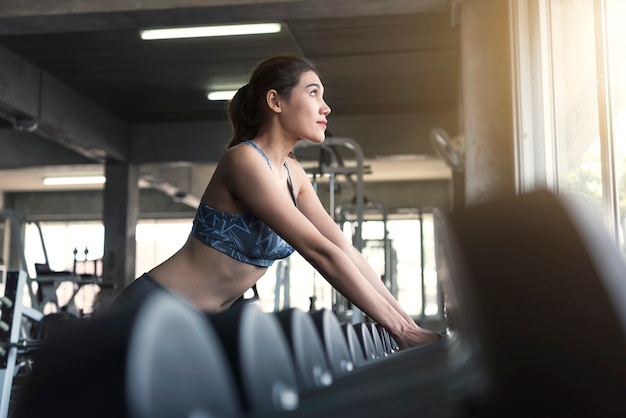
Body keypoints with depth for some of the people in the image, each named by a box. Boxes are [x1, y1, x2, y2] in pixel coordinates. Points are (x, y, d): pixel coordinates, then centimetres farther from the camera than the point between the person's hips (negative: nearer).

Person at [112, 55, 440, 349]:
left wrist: (408, 322, -3)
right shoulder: (244, 160, -20)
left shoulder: (292, 173, 6)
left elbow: (344, 250, 3)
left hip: (202, 324, 8)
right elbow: (321, 252, -26)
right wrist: (400, 330, -26)